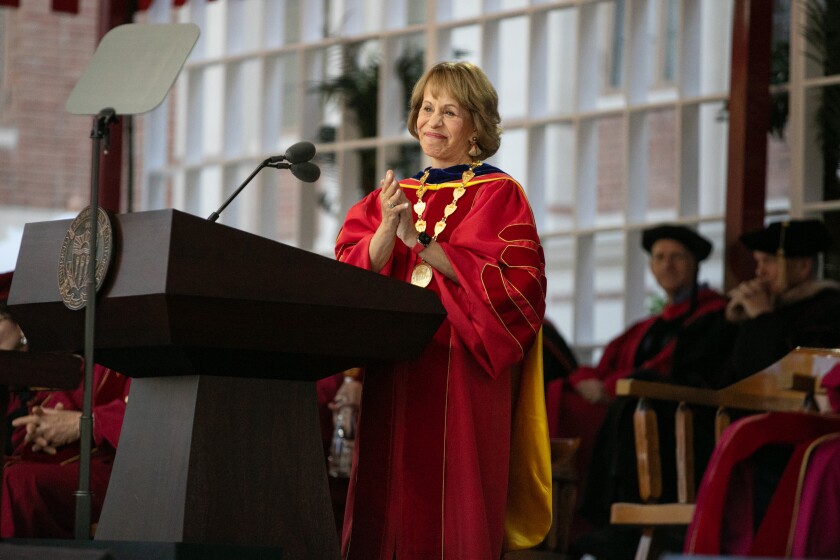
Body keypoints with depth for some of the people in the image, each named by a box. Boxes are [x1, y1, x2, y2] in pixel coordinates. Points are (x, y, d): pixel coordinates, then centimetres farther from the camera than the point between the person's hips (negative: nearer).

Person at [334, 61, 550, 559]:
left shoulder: (497, 194, 4)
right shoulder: (392, 196, 18)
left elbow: (505, 279, -11)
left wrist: (418, 240, -17)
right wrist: (387, 228, -14)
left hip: (461, 374, -4)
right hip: (392, 376, 4)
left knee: (451, 512, -8)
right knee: (390, 504, -1)